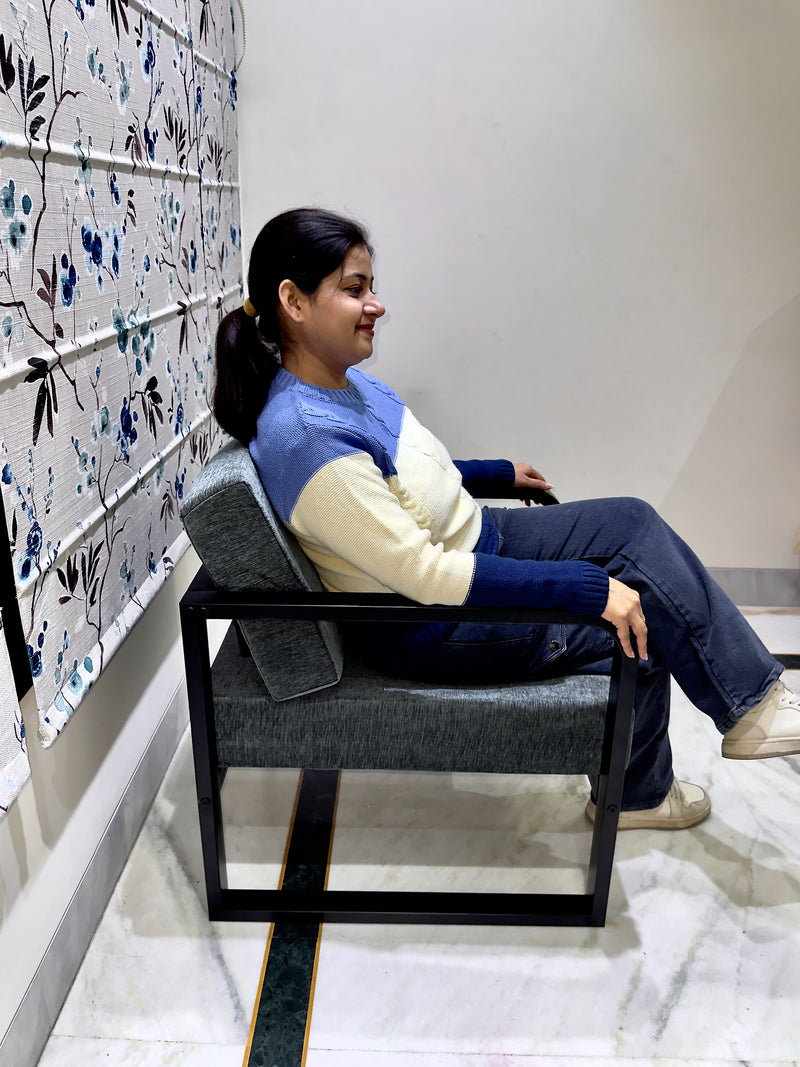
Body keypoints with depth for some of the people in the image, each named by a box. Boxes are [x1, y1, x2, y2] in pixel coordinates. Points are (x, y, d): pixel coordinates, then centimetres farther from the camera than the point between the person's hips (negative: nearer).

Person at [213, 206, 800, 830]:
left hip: (473, 540, 9)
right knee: (645, 606, -9)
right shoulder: (306, 437, -31)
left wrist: (500, 474, 25)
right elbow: (423, 574, -30)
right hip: (432, 625, -9)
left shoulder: (343, 377, 0)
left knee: (635, 523, 3)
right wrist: (587, 586, -28)